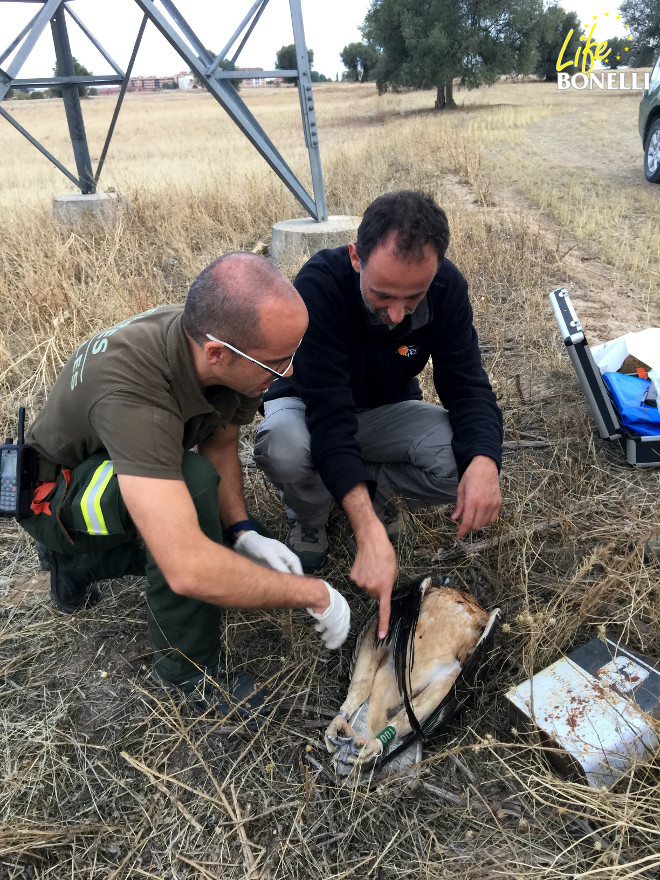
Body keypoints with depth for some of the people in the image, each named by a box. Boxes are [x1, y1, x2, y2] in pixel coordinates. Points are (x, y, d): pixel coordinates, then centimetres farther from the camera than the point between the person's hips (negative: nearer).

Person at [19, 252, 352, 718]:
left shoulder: (234, 352, -21)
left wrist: (243, 532, -17)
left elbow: (220, 443, -2)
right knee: (192, 481, -36)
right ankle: (189, 670, -14)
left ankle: (77, 561, 19)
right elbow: (188, 570, -49)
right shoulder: (130, 387, -44)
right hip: (53, 489, -7)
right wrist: (314, 594, -37)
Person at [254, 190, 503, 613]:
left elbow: (467, 386, -18)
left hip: (387, 410, 3)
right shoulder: (319, 284, -33)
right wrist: (369, 532, -48)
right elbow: (329, 414, -39)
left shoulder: (448, 288, -20)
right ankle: (310, 516, -3)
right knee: (283, 446, -39)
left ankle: (374, 486, 3)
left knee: (467, 460, -27)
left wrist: (484, 461, -41)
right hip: (310, 406, -2)